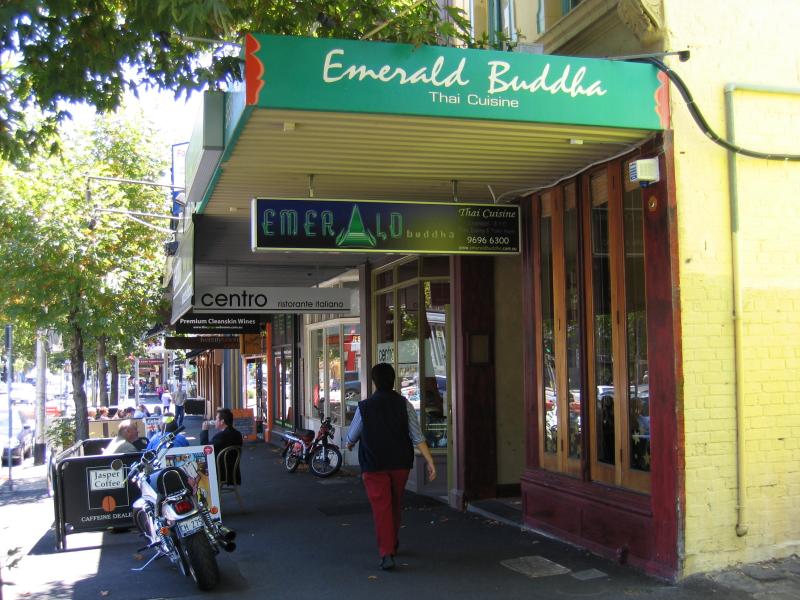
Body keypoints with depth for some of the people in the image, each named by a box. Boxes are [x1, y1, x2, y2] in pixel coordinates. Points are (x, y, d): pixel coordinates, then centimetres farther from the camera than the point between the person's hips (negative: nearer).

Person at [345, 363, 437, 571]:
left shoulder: (364, 407, -6)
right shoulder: (404, 405, -4)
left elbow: (352, 437, 8)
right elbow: (418, 437, -9)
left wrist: (349, 445, 31)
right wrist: (430, 462, -7)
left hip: (374, 466, -3)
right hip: (401, 464, 3)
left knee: (381, 508, -2)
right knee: (395, 505, 20)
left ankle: (387, 554, -12)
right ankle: (393, 542, 39)